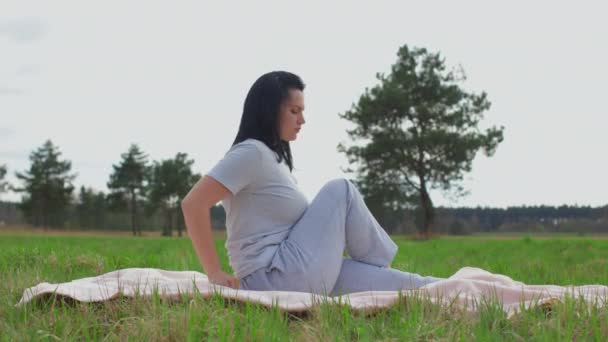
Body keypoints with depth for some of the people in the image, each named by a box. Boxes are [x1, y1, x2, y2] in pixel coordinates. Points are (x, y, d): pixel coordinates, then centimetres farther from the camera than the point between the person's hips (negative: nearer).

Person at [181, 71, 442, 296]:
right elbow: (193, 203, -20)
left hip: (293, 278, 9)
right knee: (341, 191, -2)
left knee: (403, 283, 6)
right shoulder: (251, 153, -12)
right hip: (275, 280, -9)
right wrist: (215, 274, -19)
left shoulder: (272, 156, 18)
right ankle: (383, 267, 13)